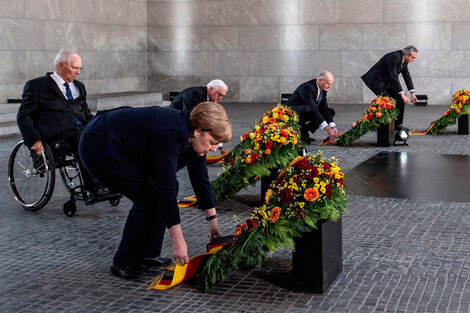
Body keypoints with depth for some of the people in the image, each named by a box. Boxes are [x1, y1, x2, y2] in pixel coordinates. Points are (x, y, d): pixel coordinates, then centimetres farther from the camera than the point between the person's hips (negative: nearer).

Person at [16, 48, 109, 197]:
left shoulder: (79, 87, 26)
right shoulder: (37, 86, 8)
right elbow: (23, 117, 4)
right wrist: (34, 140, -12)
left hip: (82, 128, 6)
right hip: (57, 136, -6)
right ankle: (93, 185, -35)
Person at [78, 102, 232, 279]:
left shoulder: (193, 137, -5)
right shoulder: (171, 134, -32)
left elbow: (200, 179, 6)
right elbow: (165, 186, -33)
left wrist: (213, 221, 10)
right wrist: (178, 240, -31)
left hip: (125, 150, 10)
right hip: (101, 150, -10)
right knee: (149, 197, -15)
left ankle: (147, 255, 12)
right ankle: (124, 263, -1)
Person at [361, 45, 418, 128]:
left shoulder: (404, 60, -1)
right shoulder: (394, 57, -29)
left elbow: (407, 76, 10)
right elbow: (394, 77, -33)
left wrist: (412, 93, 6)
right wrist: (402, 94, -34)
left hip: (387, 81, 9)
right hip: (376, 80, -9)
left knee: (401, 98, 3)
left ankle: (397, 124, 12)